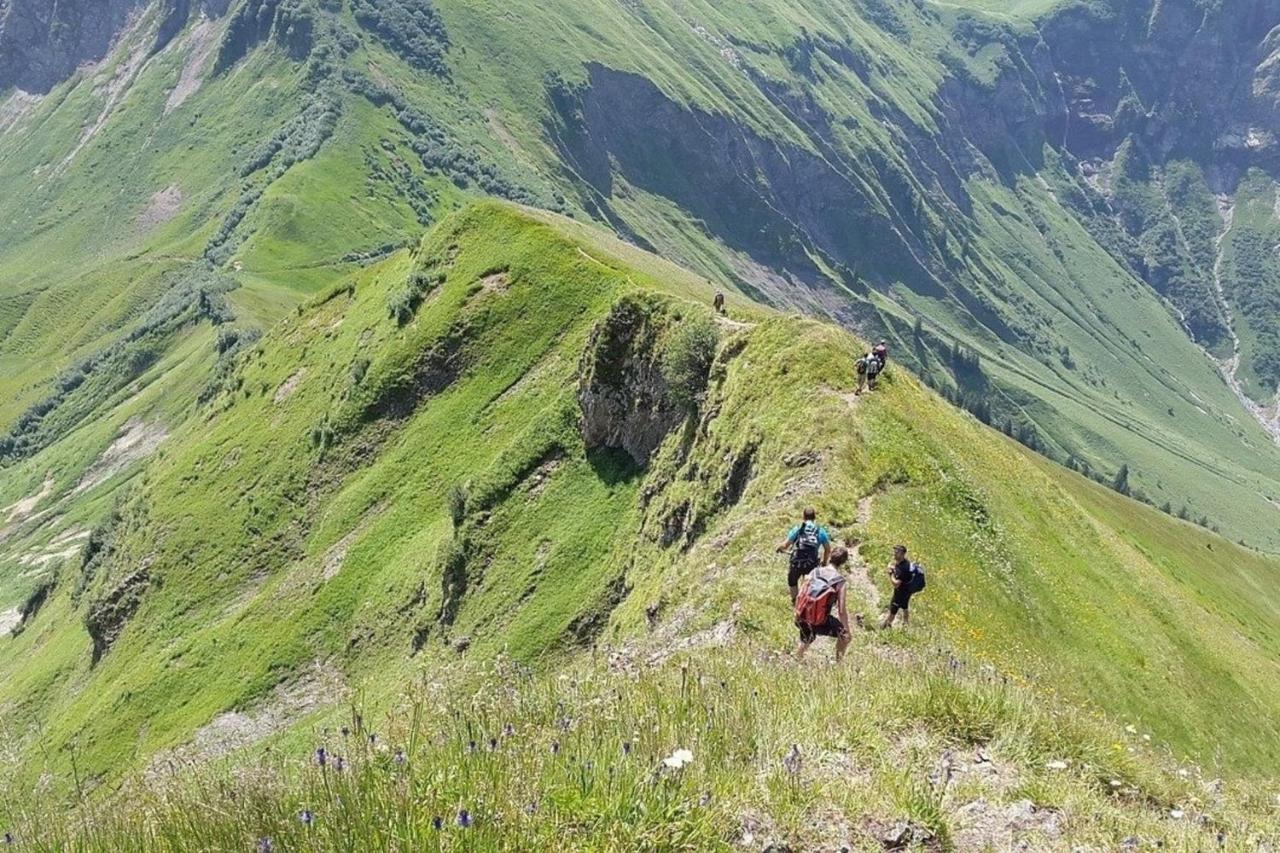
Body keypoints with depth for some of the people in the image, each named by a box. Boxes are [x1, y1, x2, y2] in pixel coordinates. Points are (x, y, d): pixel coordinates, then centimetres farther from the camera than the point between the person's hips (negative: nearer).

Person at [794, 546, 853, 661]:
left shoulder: (815, 571, 2)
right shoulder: (841, 582, -10)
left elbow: (801, 595, 7)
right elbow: (841, 610, -12)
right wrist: (846, 631, -1)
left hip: (802, 618, 5)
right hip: (819, 622, -5)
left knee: (805, 642, 33)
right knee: (844, 634, 20)